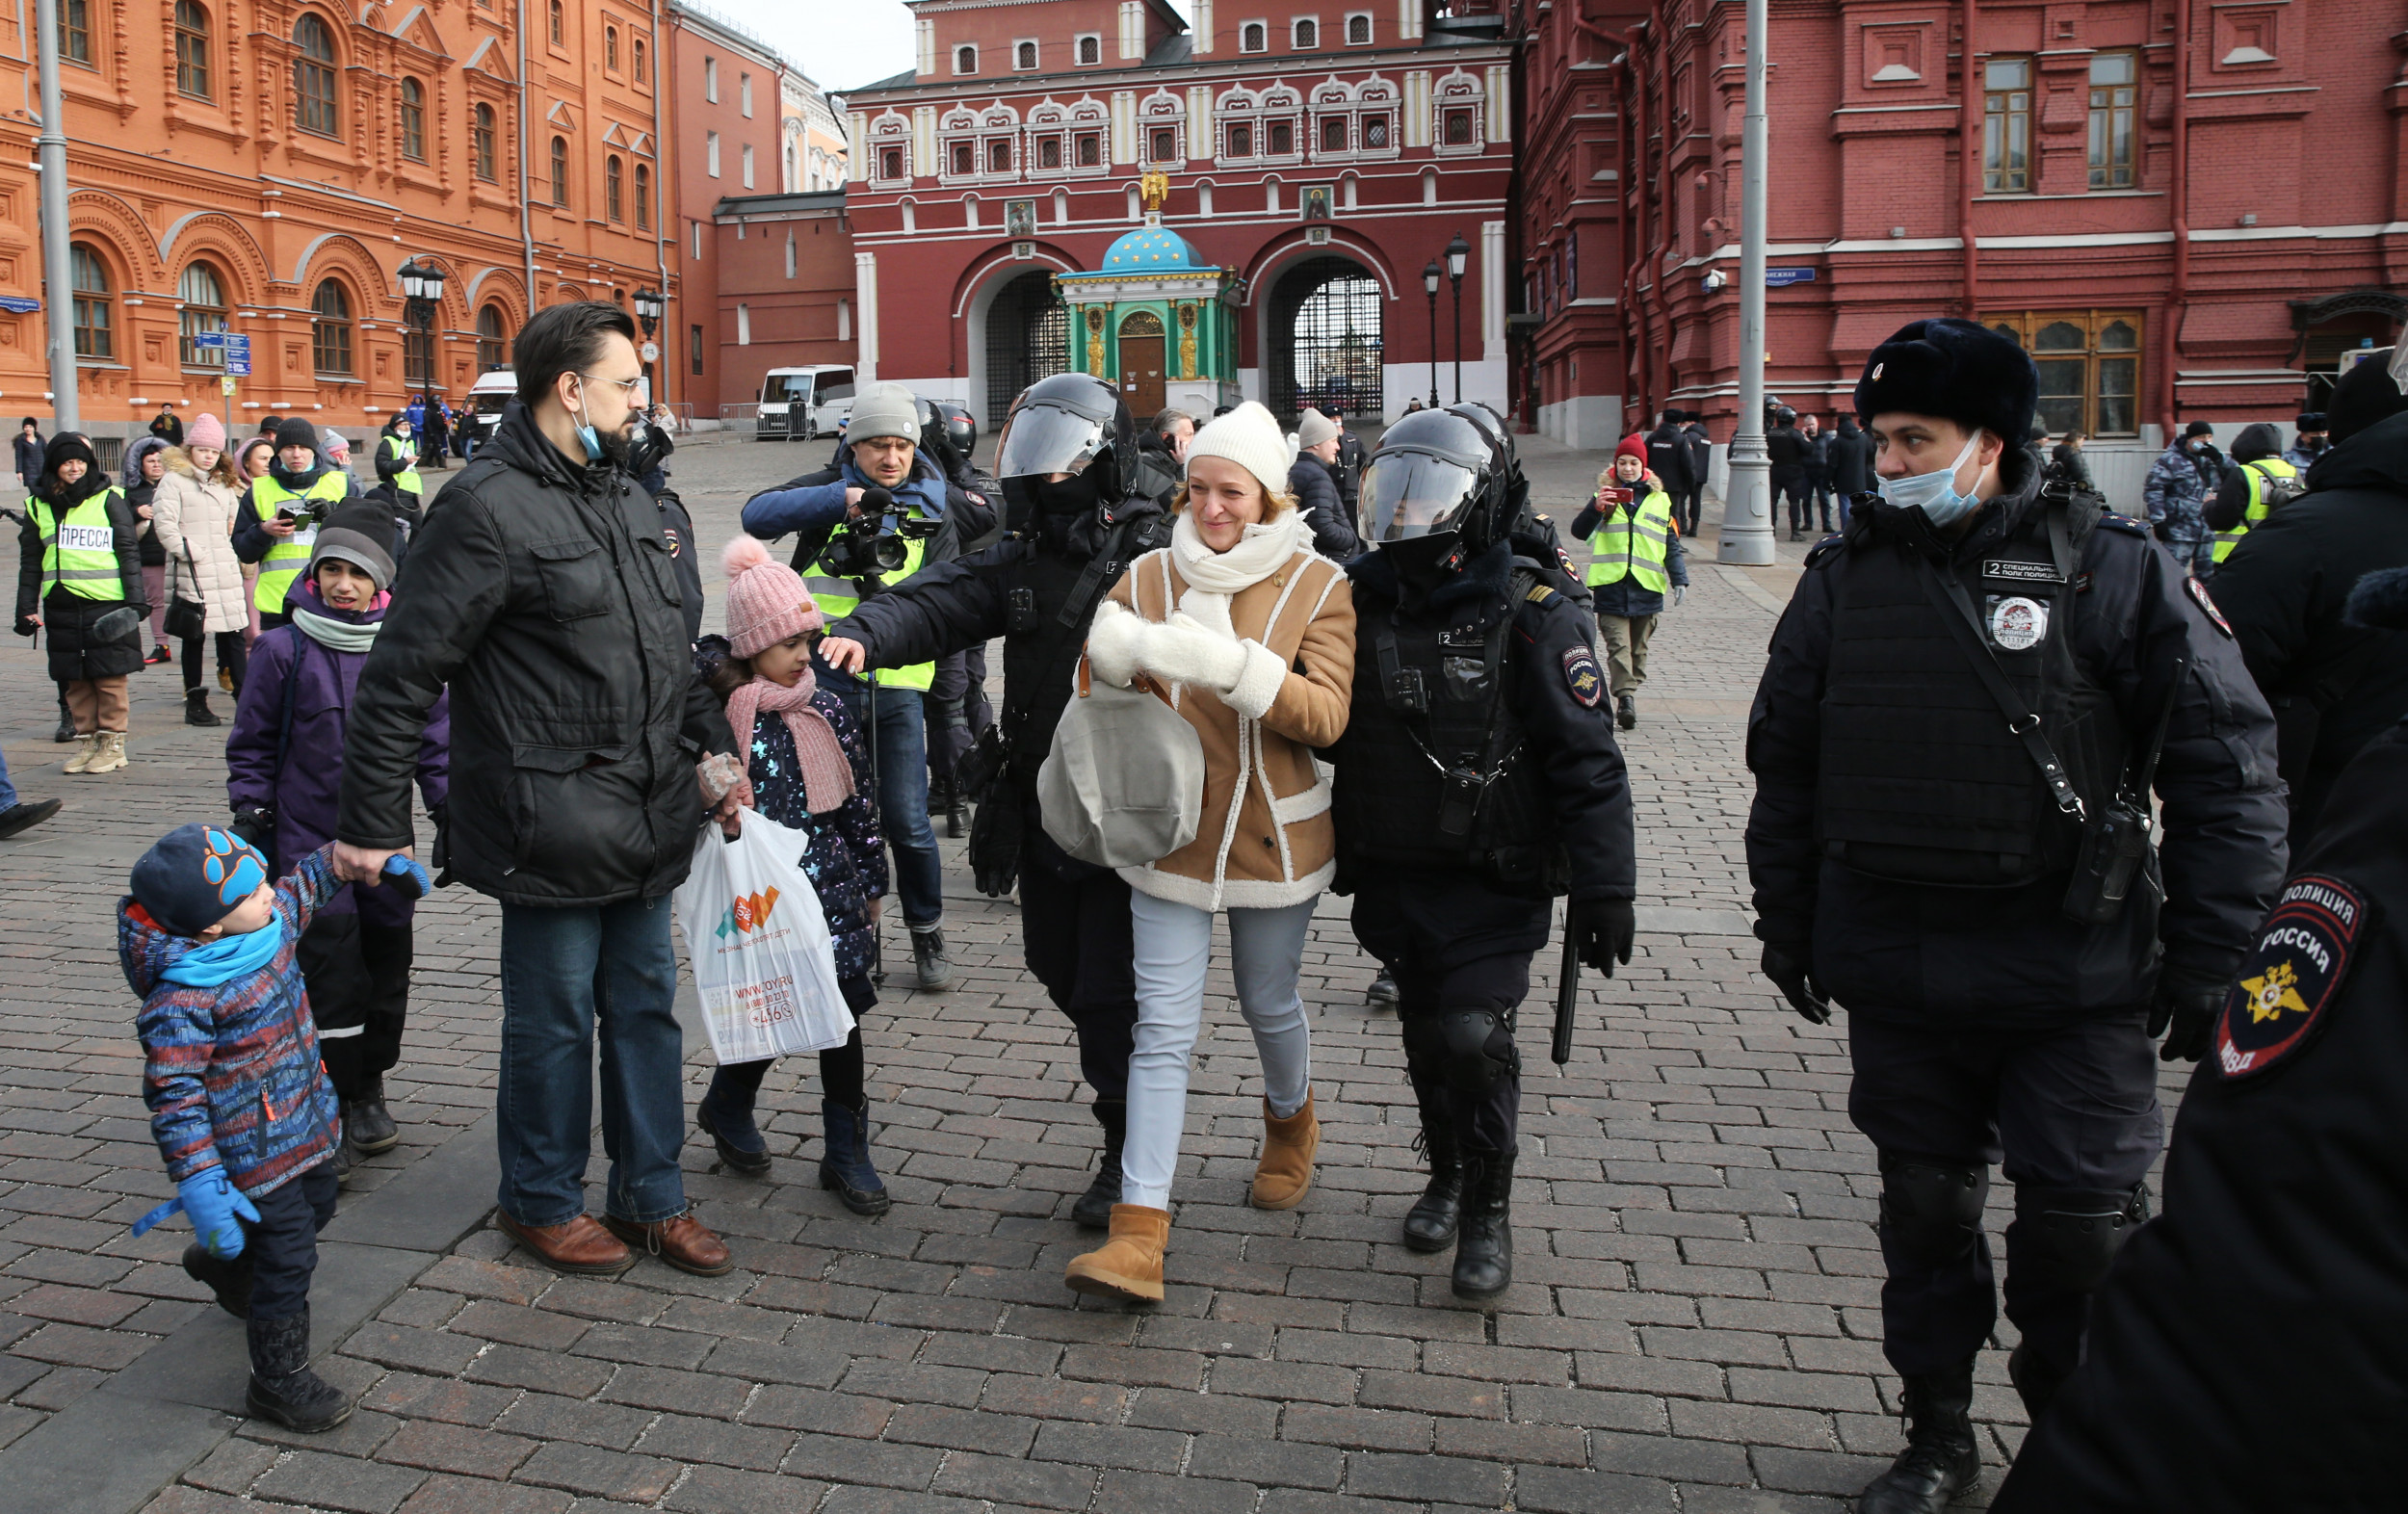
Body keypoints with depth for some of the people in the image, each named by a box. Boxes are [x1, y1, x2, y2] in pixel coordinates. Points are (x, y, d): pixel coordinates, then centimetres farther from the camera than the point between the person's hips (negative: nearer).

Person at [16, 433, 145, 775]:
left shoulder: (108, 499, 2)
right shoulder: (38, 506, 12)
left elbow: (129, 552, 1)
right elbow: (30, 563, 15)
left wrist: (136, 599, -6)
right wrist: (26, 608, 9)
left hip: (107, 605, -3)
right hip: (61, 608, 4)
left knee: (109, 676, -1)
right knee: (74, 680, 7)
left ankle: (112, 743, 8)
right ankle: (86, 740, 17)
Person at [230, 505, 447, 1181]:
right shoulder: (285, 650, -3)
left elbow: (435, 735, 8)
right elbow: (251, 743, 5)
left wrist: (449, 810, 6)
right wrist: (250, 818, 3)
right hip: (308, 838, -2)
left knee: (387, 961, 9)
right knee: (332, 968, -7)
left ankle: (368, 1092, 28)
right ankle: (334, 1109, 5)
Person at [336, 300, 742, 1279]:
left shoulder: (625, 498, 13)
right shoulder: (489, 508, -14)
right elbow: (401, 674, -13)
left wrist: (716, 746, 15)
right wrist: (373, 823, -12)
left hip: (646, 821, 8)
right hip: (551, 828, -8)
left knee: (645, 1007, 15)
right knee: (554, 1021, 7)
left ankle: (651, 1195, 29)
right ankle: (540, 1201, 28)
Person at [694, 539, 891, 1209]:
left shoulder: (825, 709, 6)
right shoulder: (720, 717, -10)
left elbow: (858, 800, 12)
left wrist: (871, 885, 14)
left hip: (832, 891, 4)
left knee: (842, 1019, 5)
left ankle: (847, 1153, 19)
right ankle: (727, 1108, 34)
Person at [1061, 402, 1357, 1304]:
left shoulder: (1317, 586, -6)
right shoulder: (1148, 577, 2)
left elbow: (1327, 715, -17)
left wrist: (1230, 665, -33)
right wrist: (1114, 649, -22)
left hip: (1273, 839, -1)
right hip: (1169, 837, 1)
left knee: (1269, 1004, 18)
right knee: (1163, 1031, -3)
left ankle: (1291, 1124, 50)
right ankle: (1138, 1235, -3)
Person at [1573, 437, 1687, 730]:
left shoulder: (1659, 500, 12)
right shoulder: (1605, 494, 7)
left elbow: (1672, 544, 14)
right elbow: (1579, 531, -3)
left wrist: (1679, 579, 5)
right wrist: (1596, 507, -20)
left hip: (1646, 587, 2)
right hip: (1611, 585, -2)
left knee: (1638, 648, 8)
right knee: (1618, 645, -11)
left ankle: (1630, 693, 18)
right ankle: (1625, 698, -16)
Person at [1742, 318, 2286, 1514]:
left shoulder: (2110, 571, -6)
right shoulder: (1844, 577, 4)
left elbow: (2228, 765, -4)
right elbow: (1784, 761, 12)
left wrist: (2208, 955, -6)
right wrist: (1787, 921, 12)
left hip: (2074, 972, -3)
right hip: (1895, 973, 3)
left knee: (2079, 1229, 3)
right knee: (1924, 1207, 14)